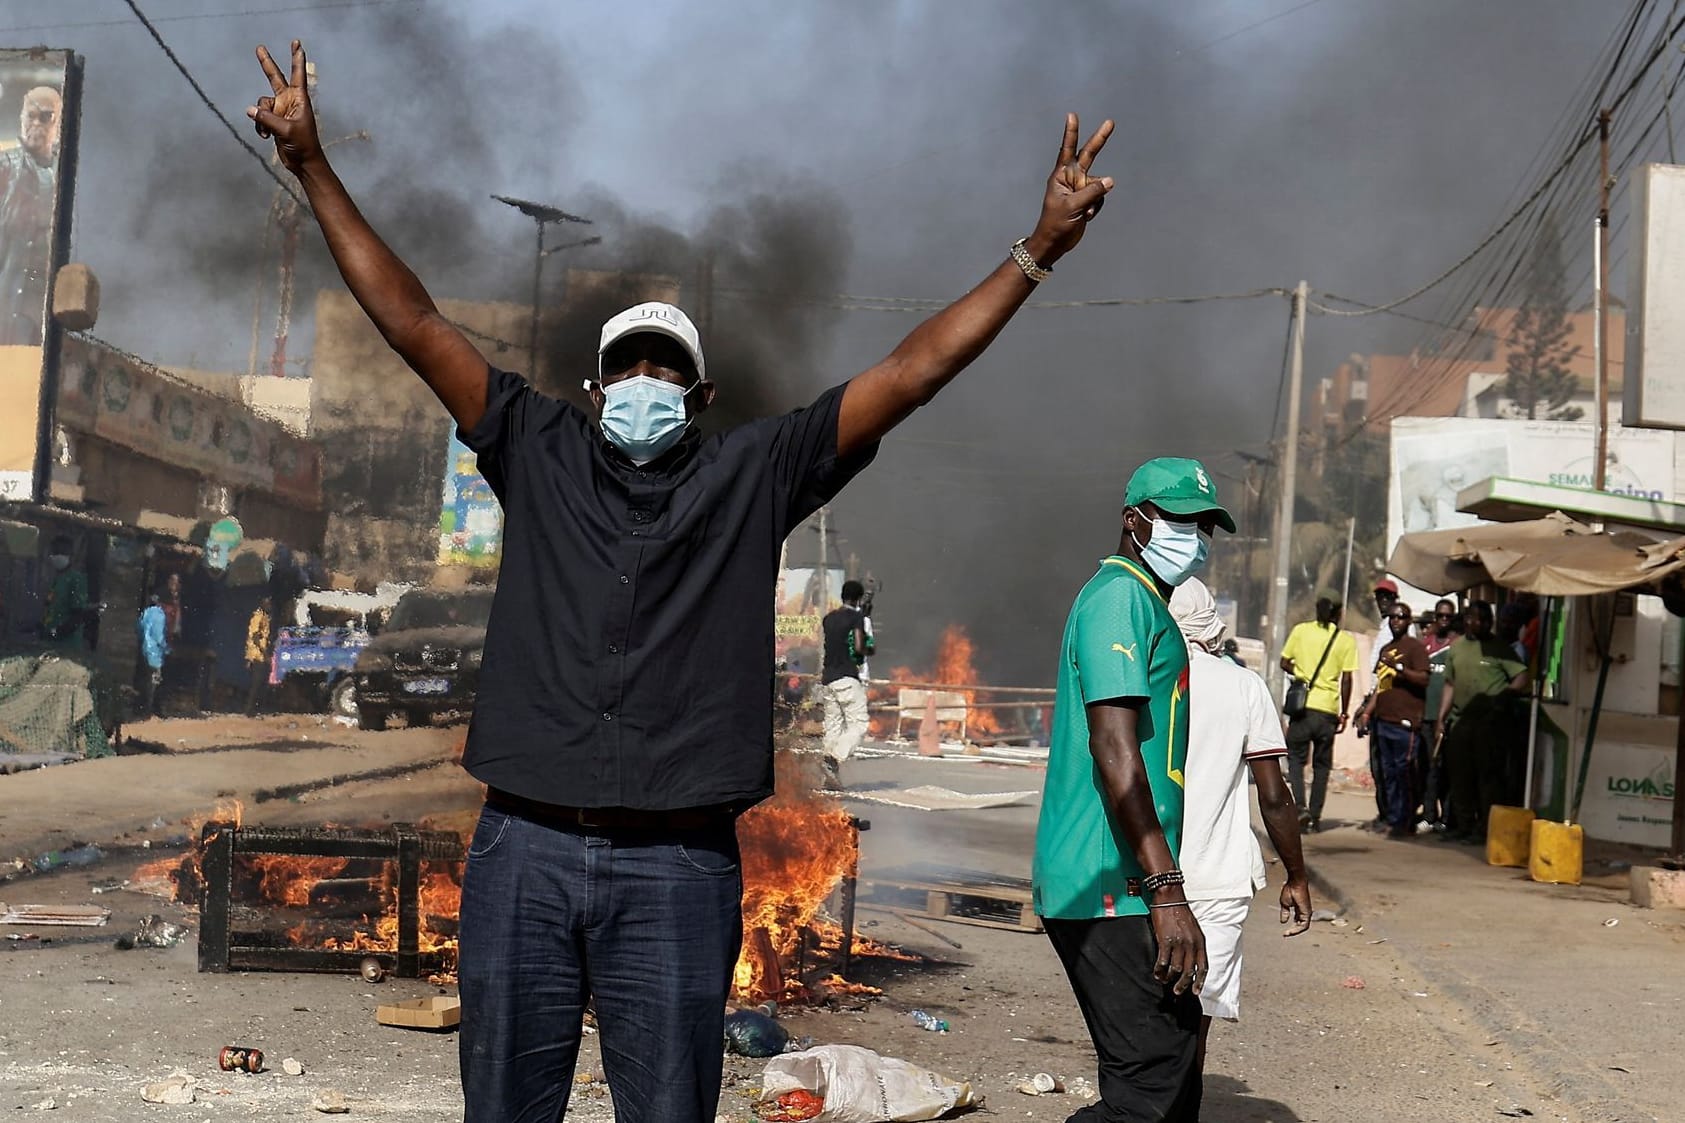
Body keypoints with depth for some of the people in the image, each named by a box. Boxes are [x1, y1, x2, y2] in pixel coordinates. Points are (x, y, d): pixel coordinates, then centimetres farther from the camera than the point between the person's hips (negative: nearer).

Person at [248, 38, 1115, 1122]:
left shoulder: (754, 474, 9)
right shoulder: (540, 455, 12)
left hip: (677, 870, -1)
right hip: (523, 852, 2)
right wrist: (313, 167, 9)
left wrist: (1040, 250, 0)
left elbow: (911, 372, 5)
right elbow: (415, 323, 11)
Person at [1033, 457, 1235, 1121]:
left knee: (1173, 1065, 13)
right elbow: (1114, 750, -21)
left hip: (1123, 887, 11)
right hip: (1113, 889, -11)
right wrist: (1166, 891, -25)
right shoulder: (1123, 594, -11)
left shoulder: (1143, 602, 22)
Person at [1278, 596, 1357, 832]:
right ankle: (1315, 816, 11)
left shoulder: (1301, 630, 1)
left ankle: (1300, 806, -13)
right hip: (1328, 709, 1)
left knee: (1296, 758, 8)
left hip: (1302, 706, -1)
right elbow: (1346, 680, 0)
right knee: (1321, 764, 12)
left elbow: (1284, 663, 4)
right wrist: (1344, 713, 7)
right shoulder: (1346, 640, 1)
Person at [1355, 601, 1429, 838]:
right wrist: (1366, 713, 19)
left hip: (1404, 721, -8)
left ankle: (1405, 823, -3)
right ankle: (1392, 820, 13)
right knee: (1387, 774, 8)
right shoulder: (1385, 649, 22)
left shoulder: (1415, 647, -1)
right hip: (1382, 720, 8)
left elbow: (1423, 679, -12)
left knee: (1404, 772, -8)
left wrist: (1399, 667, -21)